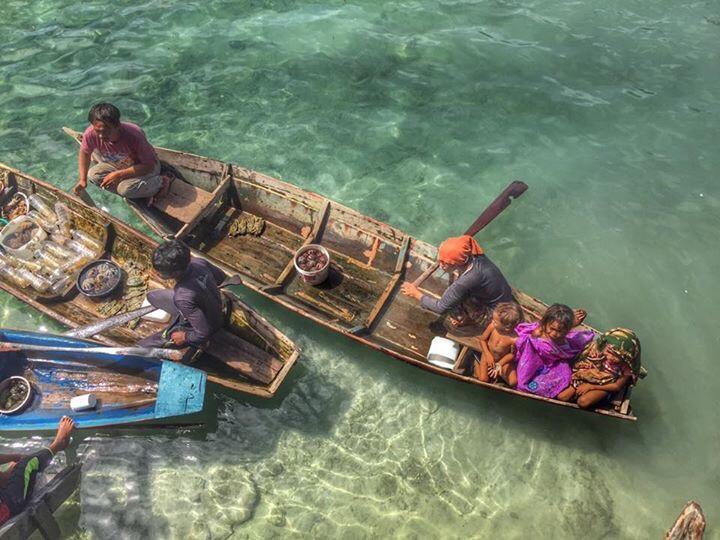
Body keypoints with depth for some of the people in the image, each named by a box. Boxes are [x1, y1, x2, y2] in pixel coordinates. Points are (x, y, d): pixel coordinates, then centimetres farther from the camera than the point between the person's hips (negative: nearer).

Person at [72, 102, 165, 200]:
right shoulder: (91, 133, -24)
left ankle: (158, 182, -4)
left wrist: (119, 175, -33)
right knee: (93, 174, -12)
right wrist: (82, 179, -11)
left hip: (144, 168, -6)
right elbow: (84, 152, -2)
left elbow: (149, 166, -30)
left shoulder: (134, 136, -37)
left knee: (126, 189, -31)